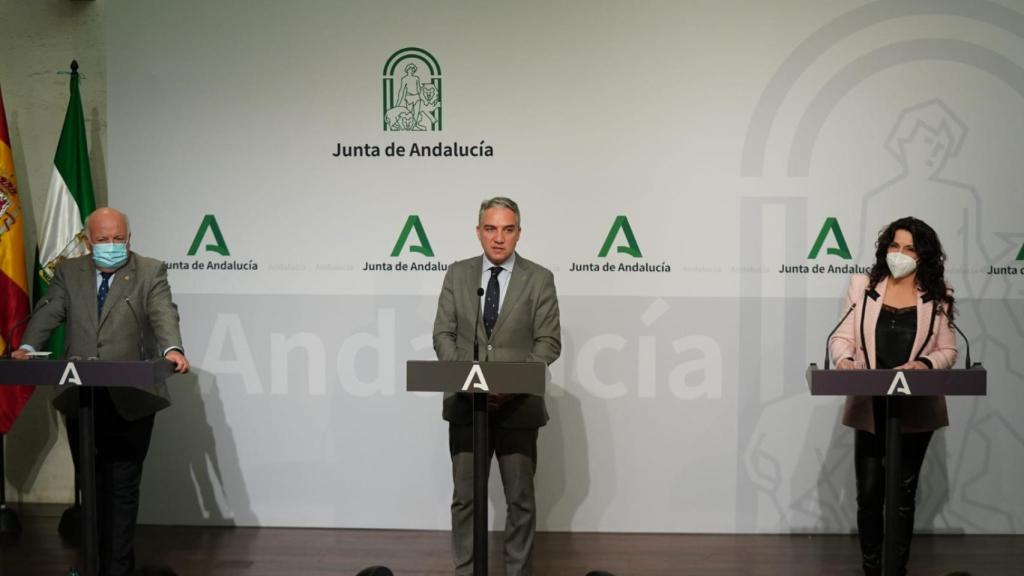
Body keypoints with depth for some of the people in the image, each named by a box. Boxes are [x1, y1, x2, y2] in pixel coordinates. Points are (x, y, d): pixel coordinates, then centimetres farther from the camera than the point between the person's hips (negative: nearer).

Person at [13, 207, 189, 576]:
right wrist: (28, 346, -18)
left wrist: (171, 348, -34)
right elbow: (48, 313, 2)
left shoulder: (151, 272, 1)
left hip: (130, 401, -3)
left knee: (123, 488, 0)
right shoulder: (68, 272, 11)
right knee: (90, 486, 14)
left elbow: (163, 314, -14)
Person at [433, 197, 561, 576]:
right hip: (466, 403, 2)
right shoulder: (457, 274, 6)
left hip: (518, 405, -2)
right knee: (465, 498, 8)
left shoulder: (539, 279, -1)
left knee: (520, 501, 7)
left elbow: (549, 342, -4)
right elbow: (443, 334, 5)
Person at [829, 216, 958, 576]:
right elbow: (842, 336, 0)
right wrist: (844, 360, -21)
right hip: (869, 407, 0)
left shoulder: (938, 296, 1)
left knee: (904, 492, 11)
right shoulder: (863, 286, 1)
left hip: (916, 409, 1)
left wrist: (923, 364, -19)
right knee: (869, 491, 1)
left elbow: (948, 351, 2)